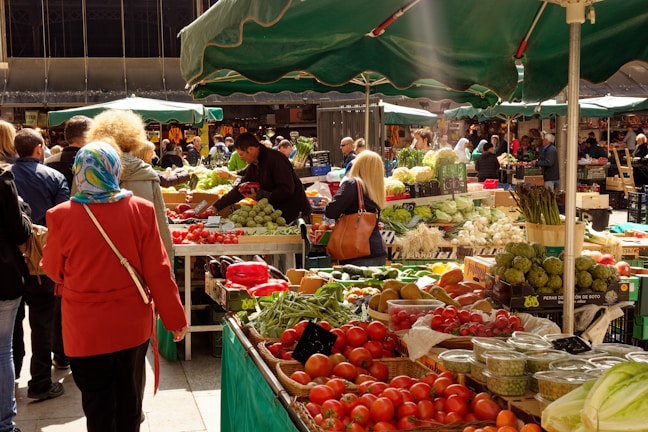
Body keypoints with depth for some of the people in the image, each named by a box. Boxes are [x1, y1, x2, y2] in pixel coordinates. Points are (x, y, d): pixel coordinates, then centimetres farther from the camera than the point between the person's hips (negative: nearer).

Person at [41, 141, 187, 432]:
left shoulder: (61, 216, -15)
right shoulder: (140, 210, -12)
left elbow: (53, 270, 1)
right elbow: (158, 270, -8)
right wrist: (174, 318, 3)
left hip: (86, 329, -1)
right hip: (132, 324, 2)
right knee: (129, 403, 19)